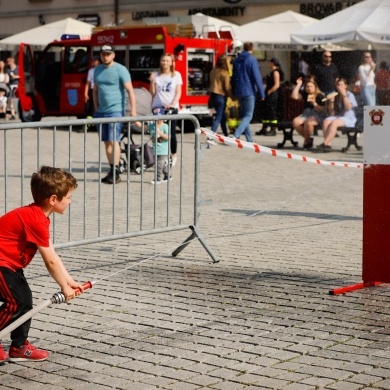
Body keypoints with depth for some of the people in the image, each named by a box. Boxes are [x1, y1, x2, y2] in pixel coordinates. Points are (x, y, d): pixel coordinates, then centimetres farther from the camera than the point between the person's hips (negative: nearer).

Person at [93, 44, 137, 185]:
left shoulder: (120, 69, -6)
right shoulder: (97, 70, 13)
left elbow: (130, 90, -10)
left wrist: (133, 109, -16)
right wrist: (96, 109, 13)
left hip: (115, 110, -7)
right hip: (101, 111, 7)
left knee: (113, 140, -13)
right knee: (106, 142, 8)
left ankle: (116, 172, -13)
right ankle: (112, 170, 14)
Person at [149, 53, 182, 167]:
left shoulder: (176, 75, 5)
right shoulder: (156, 75, 7)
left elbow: (178, 93, 2)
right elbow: (152, 93, 5)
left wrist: (173, 104, -13)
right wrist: (152, 81, -9)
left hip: (171, 107, -1)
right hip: (158, 107, 1)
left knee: (171, 133, -1)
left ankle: (173, 155, 17)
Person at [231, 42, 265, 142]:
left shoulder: (236, 60, 11)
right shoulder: (251, 60, -10)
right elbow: (257, 77, -13)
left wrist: (234, 92, 24)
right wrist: (261, 93, -9)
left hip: (239, 92, 7)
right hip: (249, 91, -7)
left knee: (244, 115, 14)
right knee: (248, 116, -5)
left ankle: (249, 139, 15)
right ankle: (236, 135, -23)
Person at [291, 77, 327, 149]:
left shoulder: (320, 96, -3)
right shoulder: (305, 94, 12)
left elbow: (323, 110, -7)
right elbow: (294, 96, -2)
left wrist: (315, 104, -22)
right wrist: (298, 85, 0)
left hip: (318, 116, -5)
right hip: (306, 115, 6)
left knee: (308, 122, -39)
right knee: (295, 122, -25)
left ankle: (307, 141, -11)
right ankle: (308, 139, -6)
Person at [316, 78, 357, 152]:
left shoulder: (350, 95, 3)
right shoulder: (335, 96, 13)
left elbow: (348, 107, -16)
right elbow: (332, 113, 11)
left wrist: (344, 95, -14)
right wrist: (331, 101, -4)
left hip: (348, 118, -4)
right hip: (337, 117, 4)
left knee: (334, 123, -34)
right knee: (326, 121, -27)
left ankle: (324, 144, -36)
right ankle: (328, 145, -34)